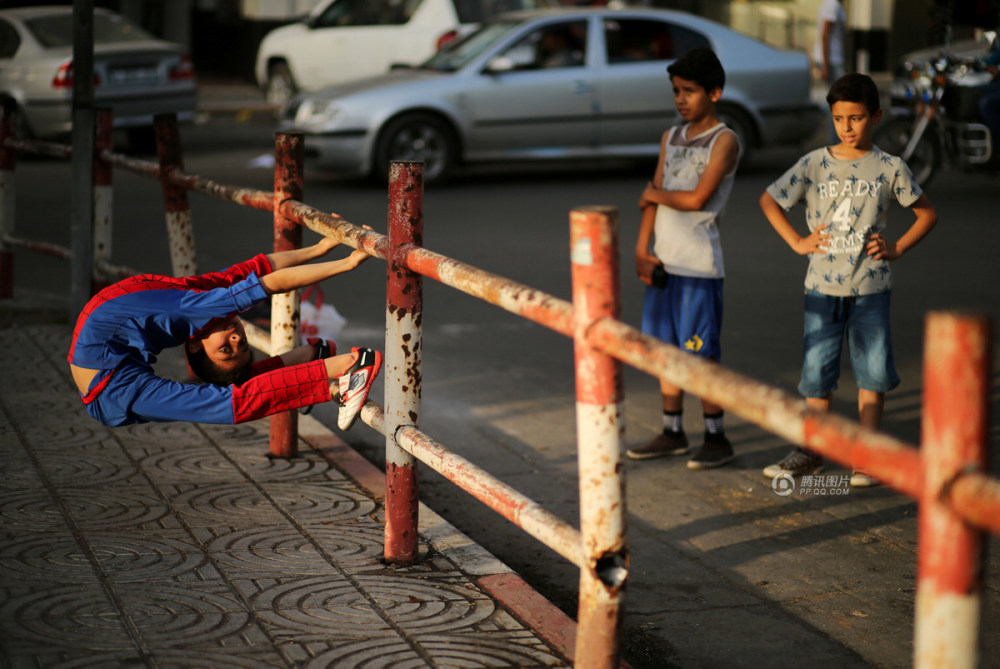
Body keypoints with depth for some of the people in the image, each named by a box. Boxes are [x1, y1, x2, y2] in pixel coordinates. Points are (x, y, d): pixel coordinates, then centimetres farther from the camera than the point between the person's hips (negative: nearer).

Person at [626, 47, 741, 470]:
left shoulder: (724, 141, -8)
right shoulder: (670, 138, 13)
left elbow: (696, 198, -16)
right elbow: (653, 199, 9)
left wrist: (654, 193, -1)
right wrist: (642, 251, -1)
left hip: (699, 264, -7)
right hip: (663, 261, 7)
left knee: (700, 354, -3)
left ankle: (717, 438, 6)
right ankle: (673, 433, 22)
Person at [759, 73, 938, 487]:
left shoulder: (889, 168, -1)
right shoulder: (814, 164, 0)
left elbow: (927, 213, 9)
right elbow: (769, 201, 11)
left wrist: (897, 248, -2)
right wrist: (797, 242, 2)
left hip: (870, 286, 0)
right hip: (822, 286, 1)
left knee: (872, 371, 3)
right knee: (817, 371, 5)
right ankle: (811, 451, 16)